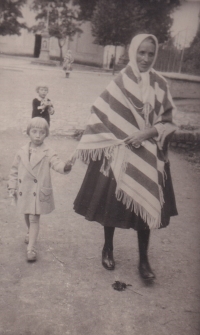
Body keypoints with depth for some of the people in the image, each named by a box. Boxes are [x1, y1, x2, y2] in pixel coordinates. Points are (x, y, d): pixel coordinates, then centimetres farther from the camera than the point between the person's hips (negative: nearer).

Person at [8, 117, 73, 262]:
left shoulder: (48, 153, -7)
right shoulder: (22, 152, 2)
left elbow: (57, 164, -23)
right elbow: (15, 170, 9)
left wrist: (65, 166, -45)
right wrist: (12, 187, 6)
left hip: (38, 193, -4)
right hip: (24, 191, 4)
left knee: (34, 219, -5)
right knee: (27, 216, 21)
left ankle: (31, 248, 0)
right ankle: (30, 233, 50)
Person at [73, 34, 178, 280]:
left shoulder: (160, 85, 1)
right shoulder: (120, 82, -4)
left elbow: (166, 122, 2)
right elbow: (101, 115, -3)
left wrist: (146, 134, -16)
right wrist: (85, 148, -4)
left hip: (148, 155, 2)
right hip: (118, 152, -1)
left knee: (145, 205, 5)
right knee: (112, 200, 8)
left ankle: (143, 259, 19)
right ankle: (108, 248, 31)